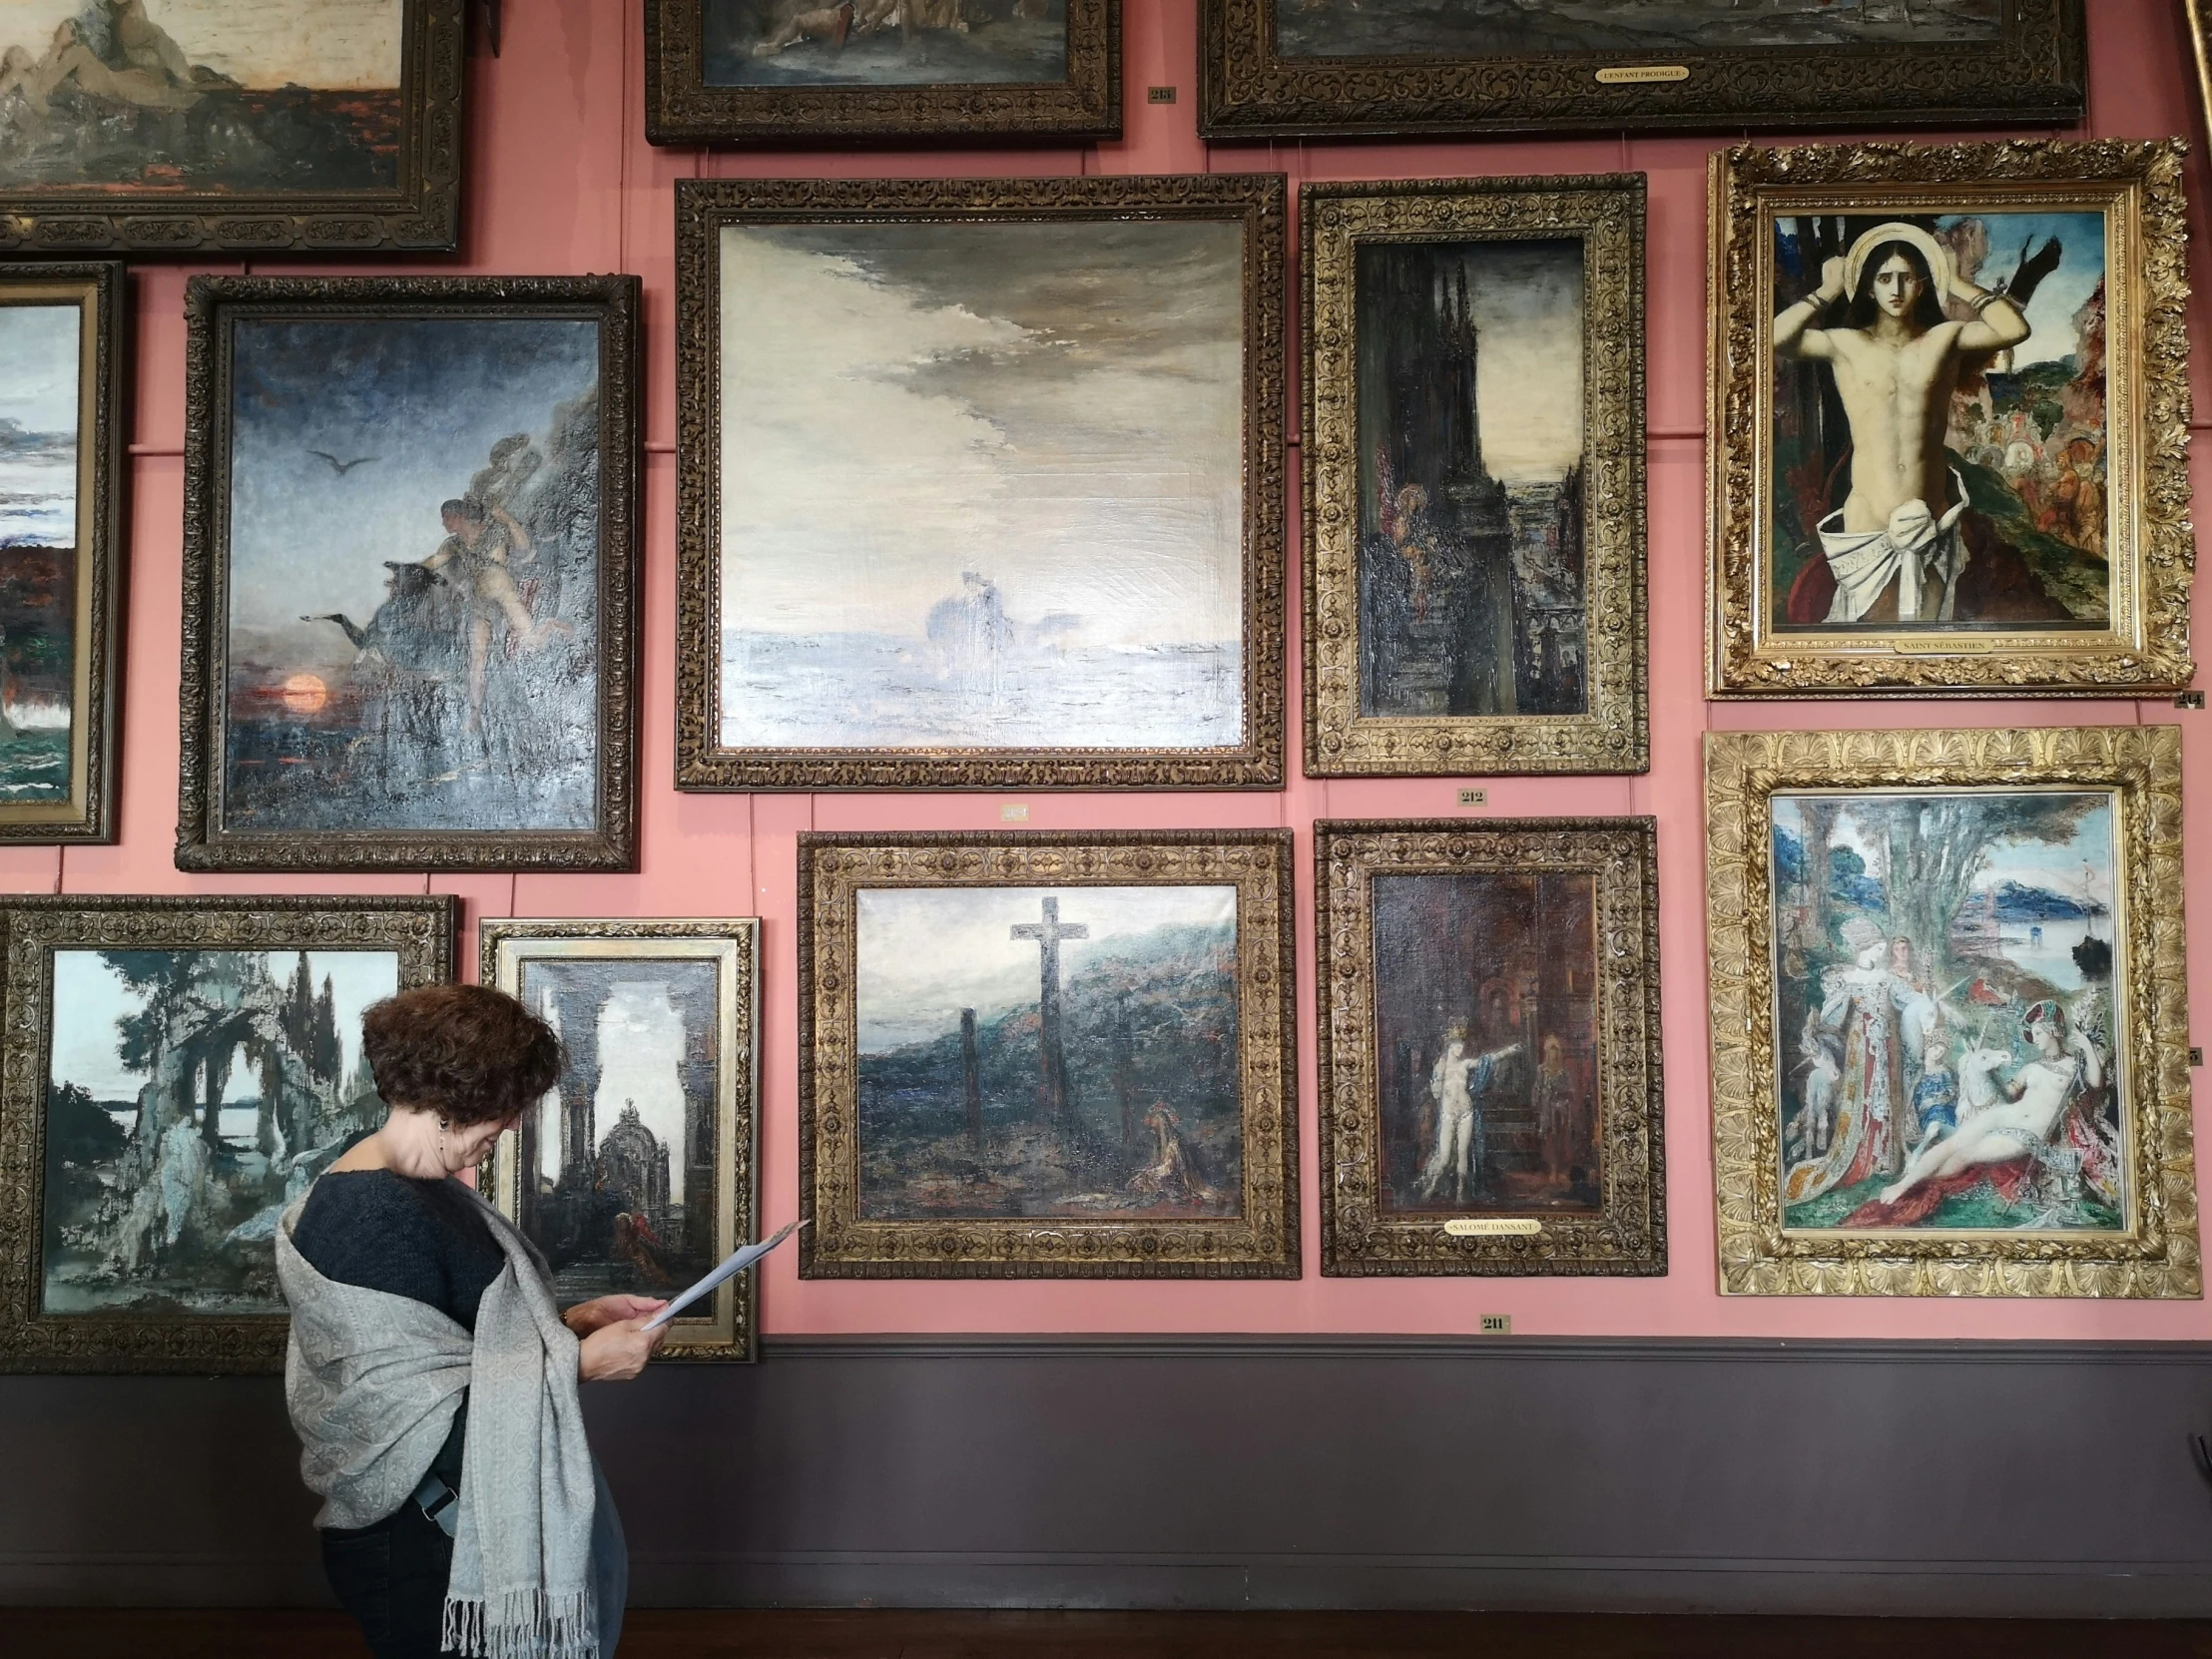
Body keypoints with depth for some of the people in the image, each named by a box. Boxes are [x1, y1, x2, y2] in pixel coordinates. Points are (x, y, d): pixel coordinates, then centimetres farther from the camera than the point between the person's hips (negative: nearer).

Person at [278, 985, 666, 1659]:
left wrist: (576, 1320, 3)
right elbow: (423, 1422, -26)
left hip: (463, 1525, 10)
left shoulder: (417, 1188, 8)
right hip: (423, 1551, -10)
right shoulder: (375, 1216, -24)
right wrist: (578, 1362, -22)